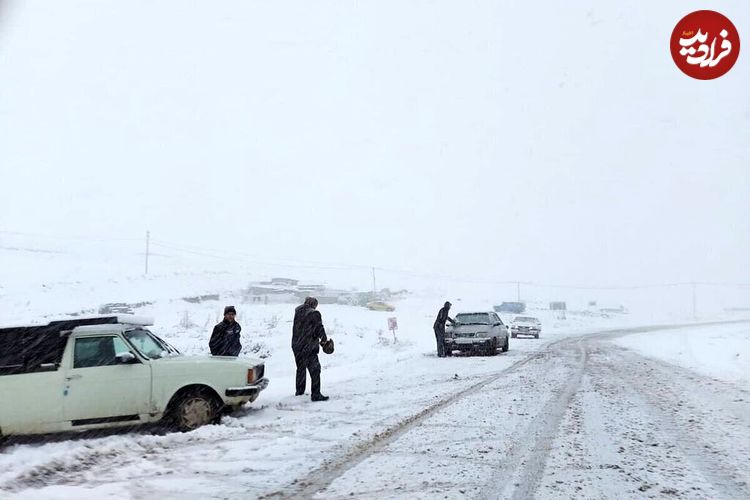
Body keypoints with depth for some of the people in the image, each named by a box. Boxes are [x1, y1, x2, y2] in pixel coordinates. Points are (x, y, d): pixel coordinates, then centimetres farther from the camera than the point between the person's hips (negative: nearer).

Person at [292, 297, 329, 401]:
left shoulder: (298, 312, 7)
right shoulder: (314, 314, -12)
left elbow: (295, 328, 14)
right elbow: (319, 328, -9)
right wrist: (324, 339, 7)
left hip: (296, 346, 7)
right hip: (309, 347, -7)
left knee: (300, 369, 20)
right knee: (315, 370, -1)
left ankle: (299, 391, 29)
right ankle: (316, 395, -3)